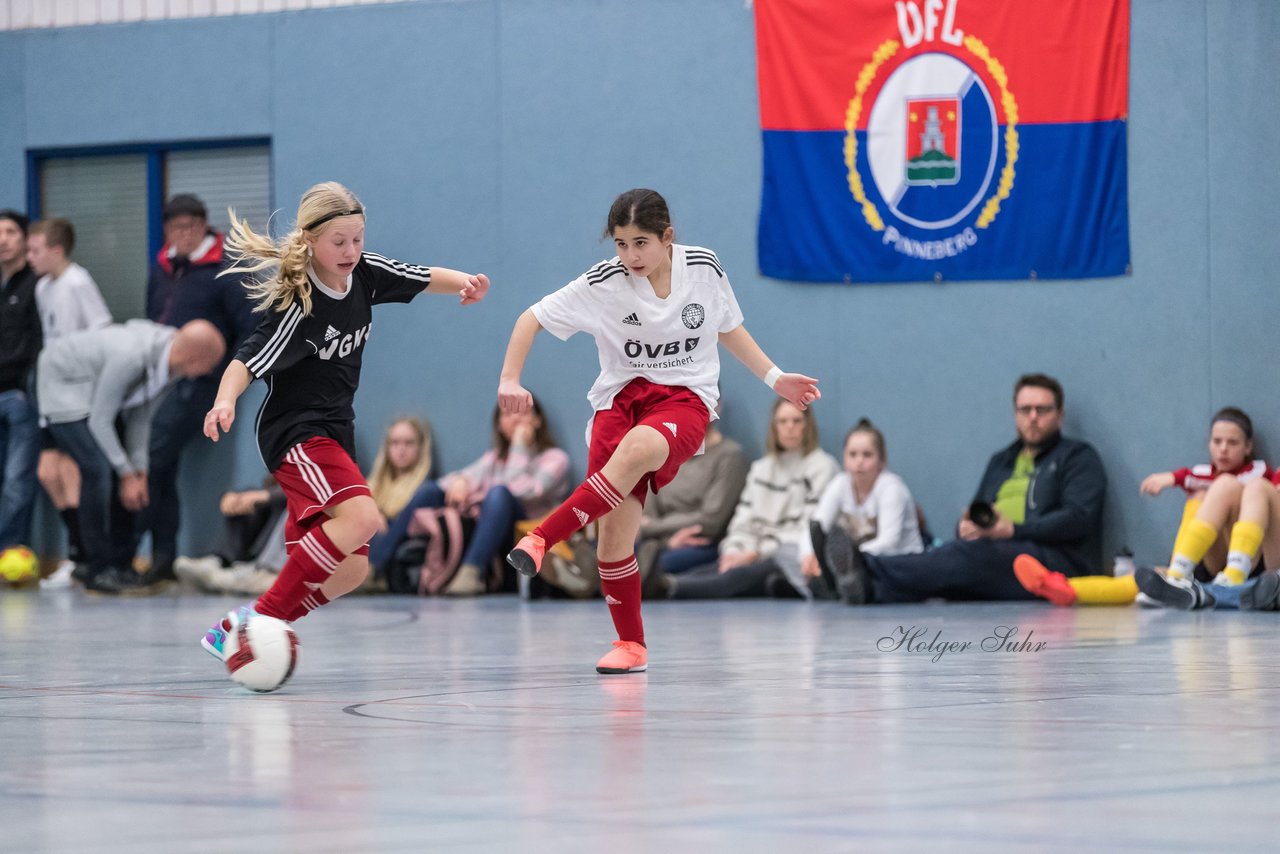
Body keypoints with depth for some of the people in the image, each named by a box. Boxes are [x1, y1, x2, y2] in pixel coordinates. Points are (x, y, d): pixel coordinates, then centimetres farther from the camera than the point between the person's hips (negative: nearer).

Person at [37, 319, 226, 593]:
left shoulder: (169, 359, -14)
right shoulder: (130, 356, -38)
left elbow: (141, 416, -4)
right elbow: (100, 421, -28)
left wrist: (140, 470, -8)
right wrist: (129, 475, -21)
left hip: (96, 384, 8)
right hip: (61, 382, -8)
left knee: (122, 472, 0)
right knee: (98, 470, -18)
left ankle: (121, 565, 5)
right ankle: (100, 572, -12)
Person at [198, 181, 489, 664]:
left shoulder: (365, 273, -1)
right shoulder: (297, 306, -21)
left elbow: (425, 279, 10)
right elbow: (247, 362, -27)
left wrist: (466, 284, -11)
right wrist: (224, 402, -46)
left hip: (335, 434, 8)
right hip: (294, 431, -8)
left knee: (349, 571, 3)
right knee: (362, 517, -30)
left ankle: (232, 633, 8)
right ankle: (261, 619, -24)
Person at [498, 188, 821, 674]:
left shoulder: (704, 269, -3)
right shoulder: (603, 282, -8)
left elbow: (729, 328, 16)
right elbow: (533, 318, -3)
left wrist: (774, 378, 13)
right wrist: (509, 380, -15)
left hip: (686, 400, -1)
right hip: (621, 397, 1)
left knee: (638, 447, -37)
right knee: (615, 528, -11)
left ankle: (541, 539, -34)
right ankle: (631, 645, 9)